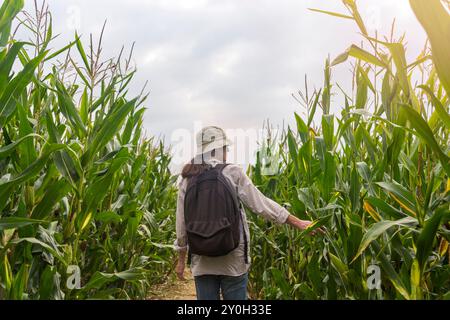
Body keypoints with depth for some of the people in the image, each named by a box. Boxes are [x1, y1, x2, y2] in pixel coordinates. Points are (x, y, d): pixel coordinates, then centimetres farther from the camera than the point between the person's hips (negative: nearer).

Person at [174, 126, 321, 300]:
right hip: (233, 259, -2)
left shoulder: (187, 179, 1)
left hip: (201, 261, 3)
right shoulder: (233, 172, -7)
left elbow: (181, 222, 4)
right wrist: (298, 222, 2)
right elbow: (262, 204, -6)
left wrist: (181, 260, 15)